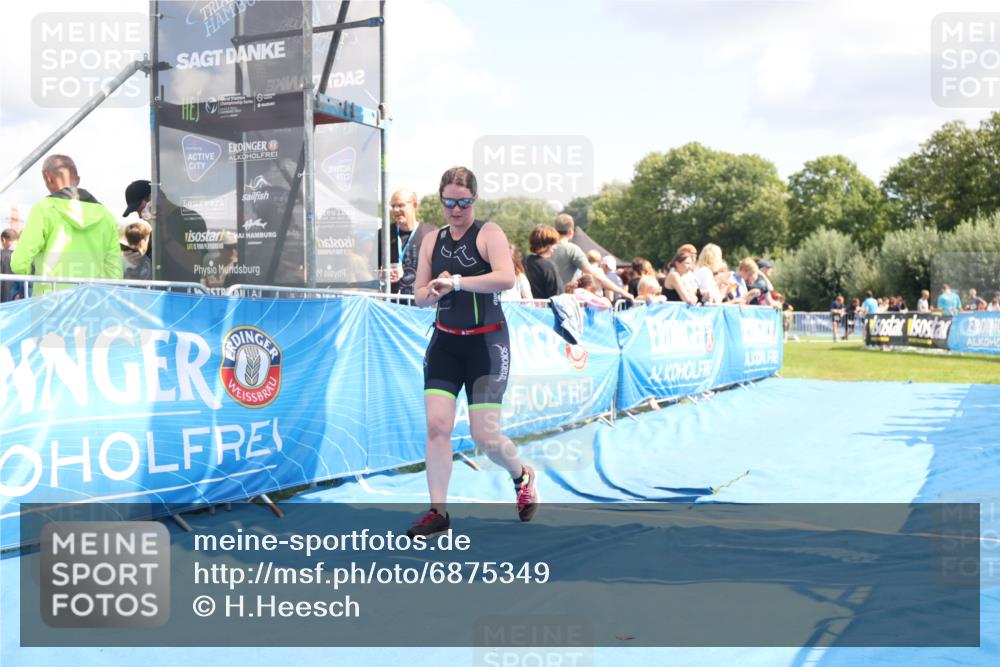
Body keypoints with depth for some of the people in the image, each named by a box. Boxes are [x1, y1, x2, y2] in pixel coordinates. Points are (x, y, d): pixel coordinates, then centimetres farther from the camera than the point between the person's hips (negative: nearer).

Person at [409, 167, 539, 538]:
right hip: (445, 342, 5)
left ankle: (523, 477, 28)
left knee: (485, 436, -5)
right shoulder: (432, 242, 9)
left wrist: (456, 282, -26)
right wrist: (432, 291, -11)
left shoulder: (489, 233, -8)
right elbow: (418, 297, 12)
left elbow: (506, 278, -25)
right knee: (436, 425, -6)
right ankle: (438, 513, 4)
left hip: (486, 343, -5)